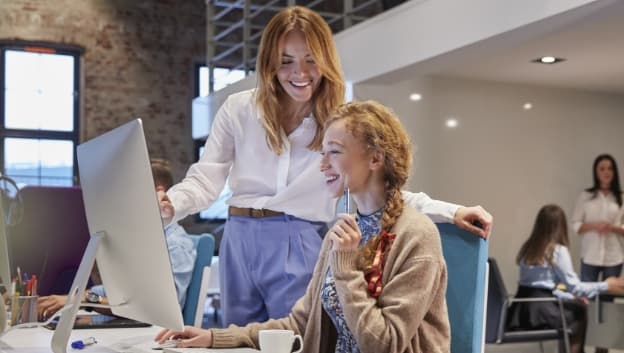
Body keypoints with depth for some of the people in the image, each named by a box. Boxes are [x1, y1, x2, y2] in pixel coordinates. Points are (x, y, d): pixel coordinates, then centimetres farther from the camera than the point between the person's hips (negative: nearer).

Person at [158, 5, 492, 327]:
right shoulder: (239, 109, 1)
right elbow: (206, 178, -1)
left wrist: (452, 212, -10)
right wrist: (170, 204, -22)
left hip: (299, 246, -1)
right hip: (240, 242, 2)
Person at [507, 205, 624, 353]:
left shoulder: (528, 248, 11)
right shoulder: (558, 250, -9)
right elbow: (574, 286, -5)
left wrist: (572, 297, 24)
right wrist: (606, 285, 6)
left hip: (521, 312, 6)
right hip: (541, 311, -6)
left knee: (574, 305, 26)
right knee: (580, 311, 21)